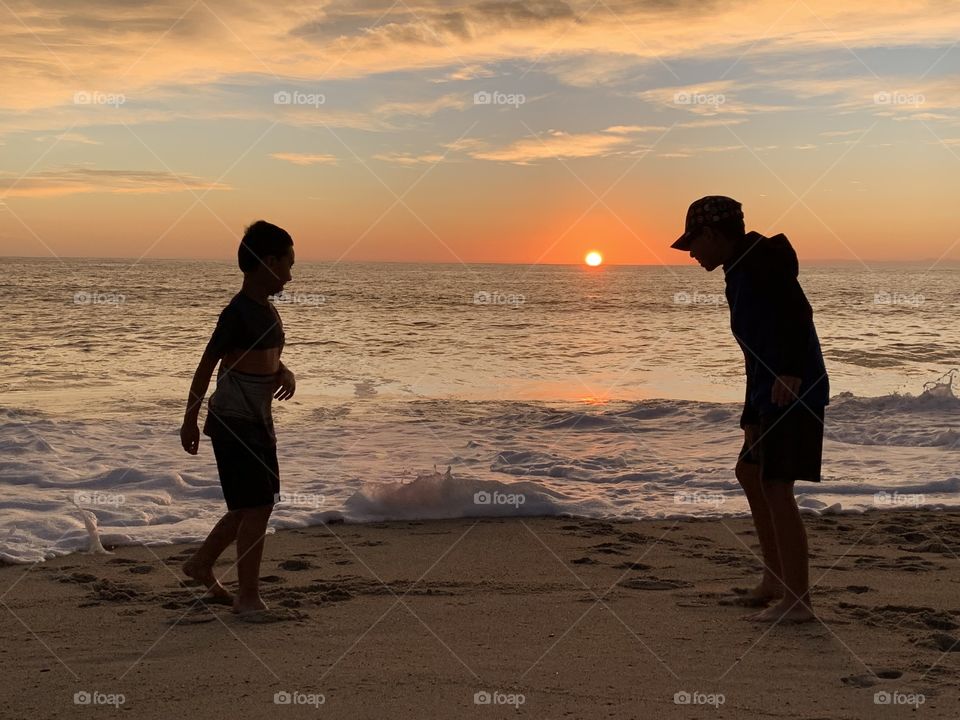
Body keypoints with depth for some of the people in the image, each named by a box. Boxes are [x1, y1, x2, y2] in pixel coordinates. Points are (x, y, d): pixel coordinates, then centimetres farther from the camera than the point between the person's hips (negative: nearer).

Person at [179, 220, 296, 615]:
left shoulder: (267, 309, 11)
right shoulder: (237, 312, -16)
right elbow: (206, 365, -13)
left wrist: (286, 373, 0)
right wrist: (190, 420, -10)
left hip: (257, 421, 9)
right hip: (234, 422, -9)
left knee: (251, 506, 16)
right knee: (257, 507, -7)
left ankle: (201, 564, 32)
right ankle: (248, 597, 2)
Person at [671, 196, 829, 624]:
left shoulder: (759, 257, -9)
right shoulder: (738, 277, 19)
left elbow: (799, 312, -22)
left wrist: (790, 373, -31)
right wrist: (750, 418, 19)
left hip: (793, 391, -11)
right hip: (770, 394, 11)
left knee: (776, 487, -11)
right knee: (749, 473, 20)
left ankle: (797, 600, -6)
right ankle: (775, 579, 30)